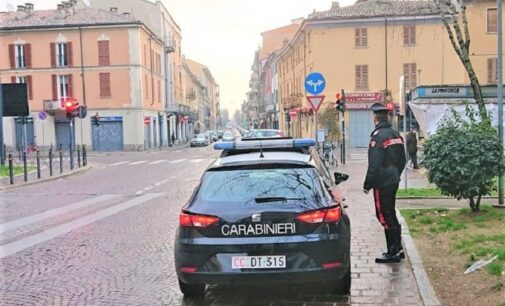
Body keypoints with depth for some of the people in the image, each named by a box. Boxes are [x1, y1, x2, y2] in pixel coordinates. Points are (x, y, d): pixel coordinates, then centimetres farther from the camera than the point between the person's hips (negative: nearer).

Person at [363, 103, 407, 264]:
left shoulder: (378, 136, -18)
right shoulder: (396, 134, 10)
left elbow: (374, 165, -21)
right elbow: (402, 160, 17)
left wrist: (367, 185, -13)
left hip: (382, 183, -9)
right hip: (393, 181, 9)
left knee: (385, 216, -1)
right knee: (391, 214, 17)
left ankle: (393, 252, 3)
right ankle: (397, 248, 25)